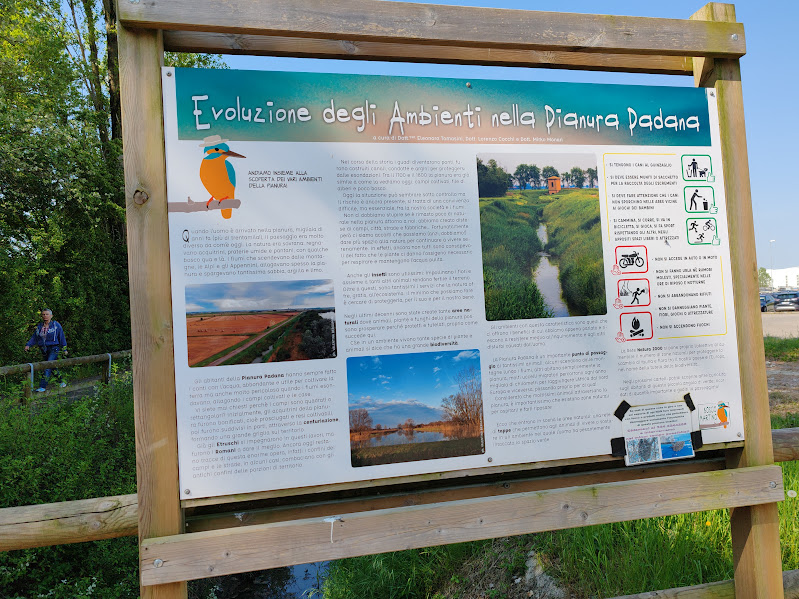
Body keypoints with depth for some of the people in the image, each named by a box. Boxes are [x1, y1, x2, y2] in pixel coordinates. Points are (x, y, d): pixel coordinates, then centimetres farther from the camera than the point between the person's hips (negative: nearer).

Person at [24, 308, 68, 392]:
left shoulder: (56, 325, -3)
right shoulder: (39, 326, 9)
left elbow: (61, 338, 1)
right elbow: (34, 337, 10)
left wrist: (64, 349, 3)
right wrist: (28, 345, -6)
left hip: (53, 349, -5)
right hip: (44, 351, 6)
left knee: (48, 367, -15)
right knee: (52, 368, 12)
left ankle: (42, 387, -17)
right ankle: (62, 381, 29)